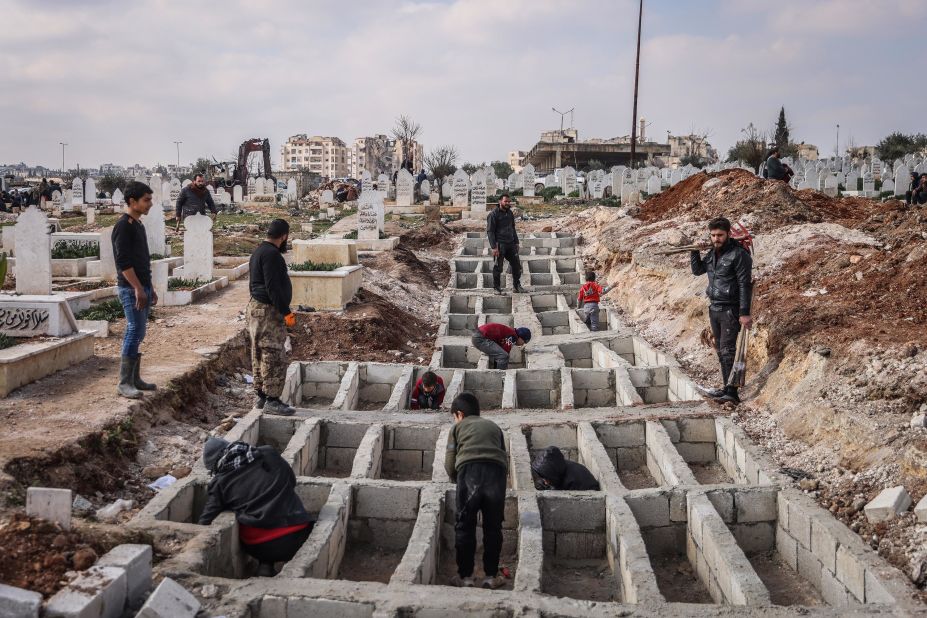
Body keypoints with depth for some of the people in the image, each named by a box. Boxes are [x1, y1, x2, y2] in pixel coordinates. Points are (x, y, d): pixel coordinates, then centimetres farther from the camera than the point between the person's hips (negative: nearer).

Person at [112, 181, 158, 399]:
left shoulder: (138, 225, 16)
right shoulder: (123, 226, -13)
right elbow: (123, 262, -19)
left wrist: (150, 288, 21)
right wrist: (138, 289, -21)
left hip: (142, 287, 9)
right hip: (131, 289, -9)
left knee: (138, 334, 11)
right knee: (134, 333, -10)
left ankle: (134, 378, 18)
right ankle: (124, 383, -5)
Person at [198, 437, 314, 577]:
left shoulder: (219, 483, 5)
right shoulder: (268, 453, 8)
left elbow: (205, 523, 8)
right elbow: (292, 480, 20)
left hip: (259, 547, 1)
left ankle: (265, 567, 15)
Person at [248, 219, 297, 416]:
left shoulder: (259, 251, 17)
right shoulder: (271, 254, -17)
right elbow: (273, 287, -23)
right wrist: (286, 312, -20)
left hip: (256, 307, 11)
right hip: (268, 311, -11)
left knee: (261, 356, 14)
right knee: (275, 357, -8)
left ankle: (262, 396, 20)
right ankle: (272, 400, -5)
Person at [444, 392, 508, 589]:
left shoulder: (458, 427, 22)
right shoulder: (494, 426, 31)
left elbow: (450, 464, 14)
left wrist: (458, 481, 30)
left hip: (469, 471, -2)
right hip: (497, 472, 3)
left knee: (464, 526, 8)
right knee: (493, 527, 12)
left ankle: (465, 576, 11)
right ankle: (491, 576, 16)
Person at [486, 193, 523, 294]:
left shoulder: (510, 213, 13)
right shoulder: (493, 214, -8)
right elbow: (490, 231, -11)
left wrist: (516, 242, 17)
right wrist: (494, 247, -17)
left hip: (510, 244, 7)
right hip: (499, 245, -6)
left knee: (517, 265, 7)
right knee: (497, 268, 0)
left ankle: (517, 286, 19)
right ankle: (497, 288, 11)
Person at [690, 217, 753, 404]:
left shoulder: (739, 255, -14)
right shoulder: (712, 253, 10)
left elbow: (745, 285, -16)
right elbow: (697, 270, 22)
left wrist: (745, 313, -20)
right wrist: (694, 251, 6)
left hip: (730, 310, -8)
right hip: (714, 308, 8)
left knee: (728, 349, -14)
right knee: (720, 349, 12)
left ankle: (732, 392, -15)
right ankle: (727, 387, 20)